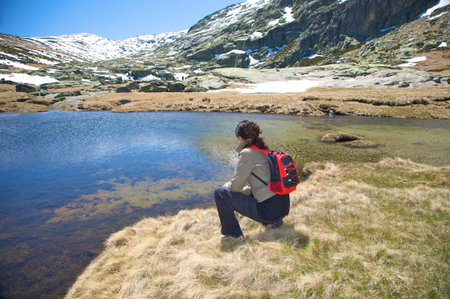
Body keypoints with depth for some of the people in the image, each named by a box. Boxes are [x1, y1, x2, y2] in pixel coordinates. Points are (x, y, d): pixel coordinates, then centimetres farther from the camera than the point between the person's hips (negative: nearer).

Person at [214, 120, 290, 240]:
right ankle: (274, 221, 22)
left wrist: (226, 186, 13)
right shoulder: (265, 150, 13)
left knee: (219, 192, -5)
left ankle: (233, 233, 8)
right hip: (284, 205, 9)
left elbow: (236, 186, -9)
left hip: (269, 210, -9)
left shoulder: (247, 153, -13)